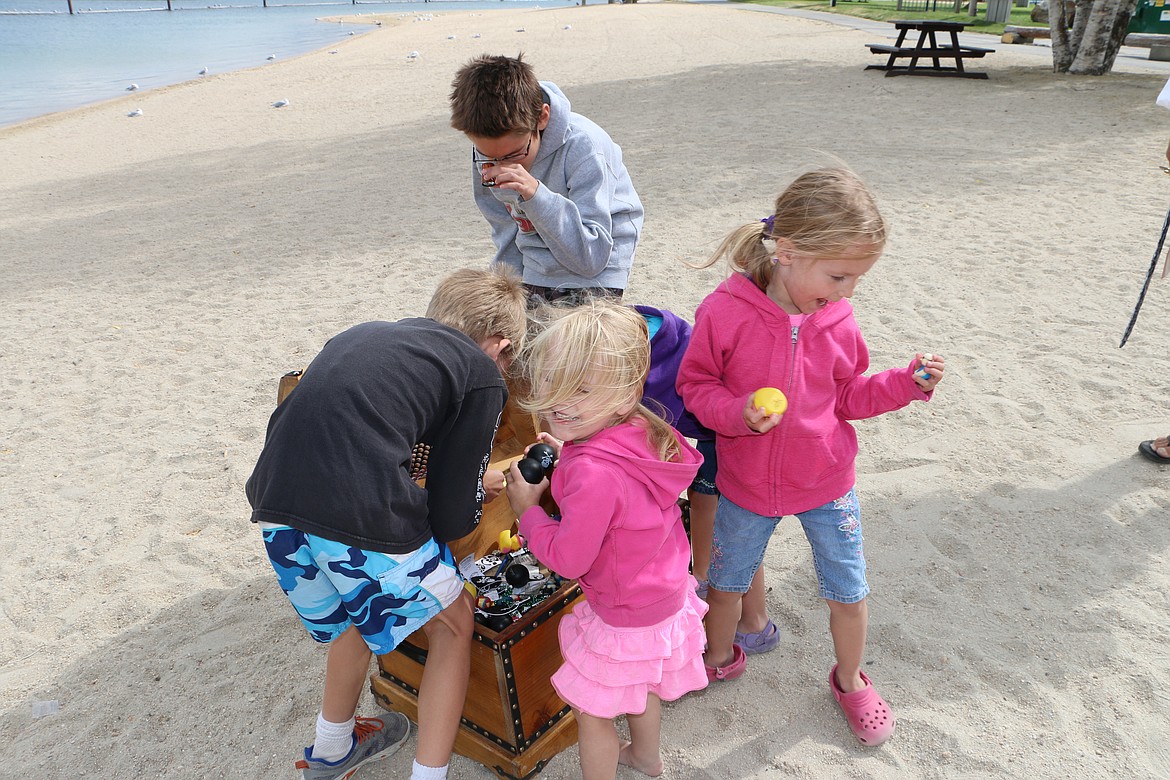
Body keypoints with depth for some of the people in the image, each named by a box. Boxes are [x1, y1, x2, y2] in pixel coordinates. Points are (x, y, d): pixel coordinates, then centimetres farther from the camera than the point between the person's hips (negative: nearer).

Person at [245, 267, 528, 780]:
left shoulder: (362, 334, 25)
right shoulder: (481, 372, 8)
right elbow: (453, 515, 5)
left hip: (276, 505, 7)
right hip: (362, 516, -7)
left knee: (357, 613, 33)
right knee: (453, 625, 21)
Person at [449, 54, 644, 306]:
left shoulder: (584, 147, -23)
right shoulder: (488, 149, -8)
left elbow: (592, 258, -26)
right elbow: (506, 234, 8)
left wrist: (536, 195, -35)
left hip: (590, 282, -5)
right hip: (531, 277, 5)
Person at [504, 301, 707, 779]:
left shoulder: (595, 474, -38)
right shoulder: (642, 431, -13)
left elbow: (568, 559, -27)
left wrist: (527, 508, -15)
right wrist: (569, 459, -2)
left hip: (625, 618, -9)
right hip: (667, 595, 9)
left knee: (590, 711, 15)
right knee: (640, 686, 34)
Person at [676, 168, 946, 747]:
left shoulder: (836, 319, -9)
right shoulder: (724, 313, -21)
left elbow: (849, 396, 3)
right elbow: (695, 385, -11)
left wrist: (906, 383, -11)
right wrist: (735, 412, -29)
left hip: (826, 486, 2)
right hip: (747, 486, -1)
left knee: (849, 592, 12)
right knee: (726, 581, 19)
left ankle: (850, 679, 42)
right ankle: (721, 657, 49)